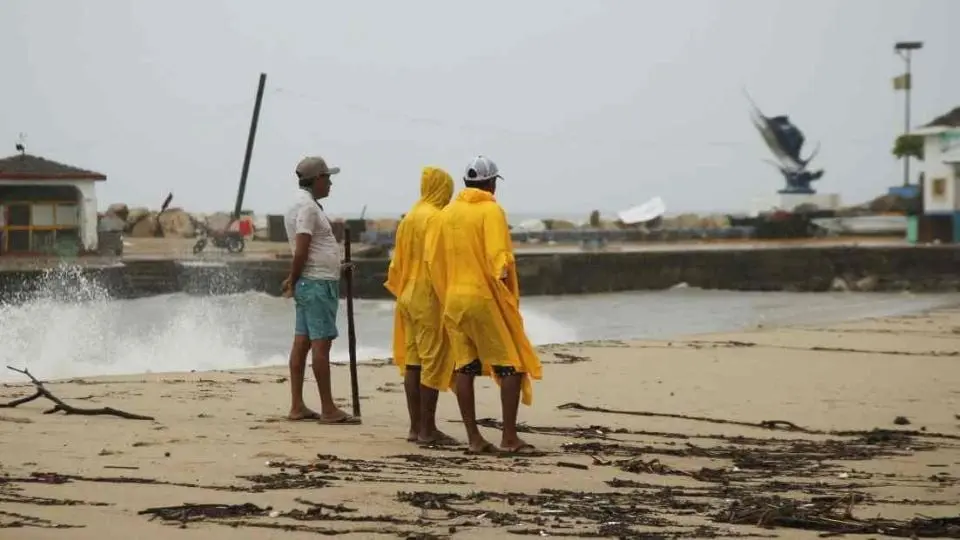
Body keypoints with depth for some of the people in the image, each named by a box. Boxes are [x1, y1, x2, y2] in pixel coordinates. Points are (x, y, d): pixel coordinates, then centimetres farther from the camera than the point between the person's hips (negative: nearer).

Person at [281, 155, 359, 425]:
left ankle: (297, 406, 9)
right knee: (321, 343, -9)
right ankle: (328, 410, -8)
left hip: (310, 283, 10)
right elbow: (301, 251, -18)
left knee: (302, 342, 8)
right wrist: (293, 282, -10)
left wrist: (321, 272, 25)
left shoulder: (304, 204, 18)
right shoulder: (308, 207, -14)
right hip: (318, 284, -10)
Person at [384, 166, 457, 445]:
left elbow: (398, 262, 15)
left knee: (412, 361, 9)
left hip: (408, 297, 8)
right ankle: (427, 429, -5)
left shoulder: (408, 218, 12)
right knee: (433, 362, -5)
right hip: (430, 298, -8)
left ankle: (415, 426, 12)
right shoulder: (435, 217, -13)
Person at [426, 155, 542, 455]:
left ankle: (474, 438, 8)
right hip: (485, 298, -6)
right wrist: (508, 292, -9)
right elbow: (499, 257, -17)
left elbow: (432, 257, 10)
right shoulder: (491, 210, -8)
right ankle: (509, 437, -4)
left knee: (465, 368, 8)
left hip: (453, 299, 6)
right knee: (512, 365, 1)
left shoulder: (447, 213, 9)